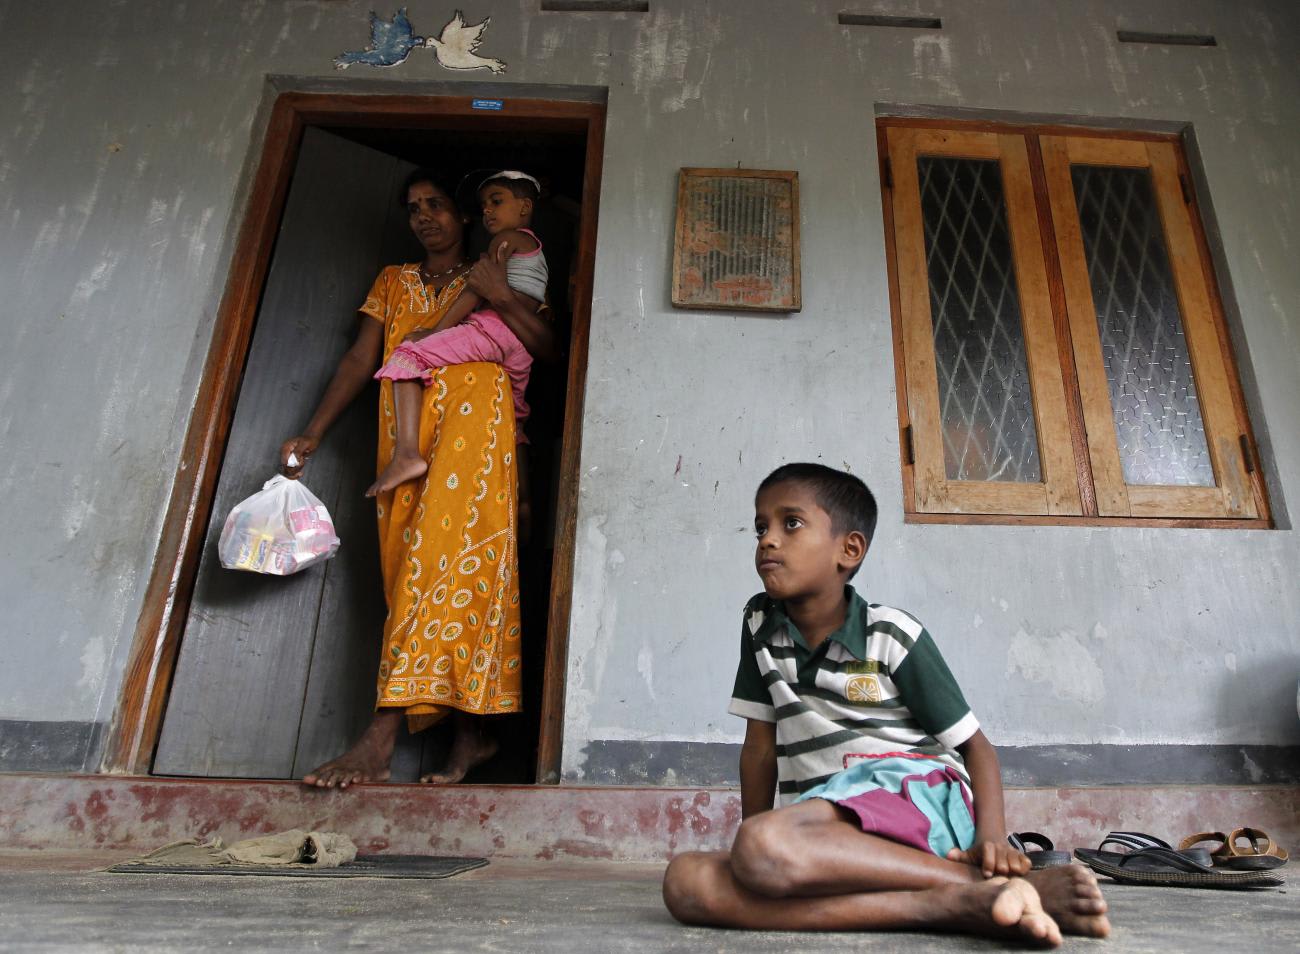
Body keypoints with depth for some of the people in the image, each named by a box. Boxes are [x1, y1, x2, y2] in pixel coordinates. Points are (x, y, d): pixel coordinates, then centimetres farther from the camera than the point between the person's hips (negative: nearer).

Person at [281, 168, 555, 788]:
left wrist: (503, 299, -9)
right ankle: (472, 732, -3)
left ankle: (381, 736, -23)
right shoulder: (392, 282, 28)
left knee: (446, 558, -19)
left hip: (472, 428, -4)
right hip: (405, 441, 4)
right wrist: (311, 435, 4)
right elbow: (360, 359, 16)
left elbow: (549, 349, 7)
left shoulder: (491, 276, 19)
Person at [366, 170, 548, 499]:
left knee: (407, 357, -12)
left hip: (493, 327, -9)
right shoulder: (537, 248, 33)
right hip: (523, 345, 9)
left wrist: (438, 329, -5)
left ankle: (407, 453, -29)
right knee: (512, 416, 18)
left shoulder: (507, 238, 8)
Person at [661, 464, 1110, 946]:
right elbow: (760, 745, 13)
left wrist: (991, 838, -14)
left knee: (763, 849, -36)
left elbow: (975, 745, 3)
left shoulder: (891, 635, -1)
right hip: (823, 825, 6)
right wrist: (750, 844, 9)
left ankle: (989, 885, -22)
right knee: (685, 881, -27)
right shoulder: (760, 626, 11)